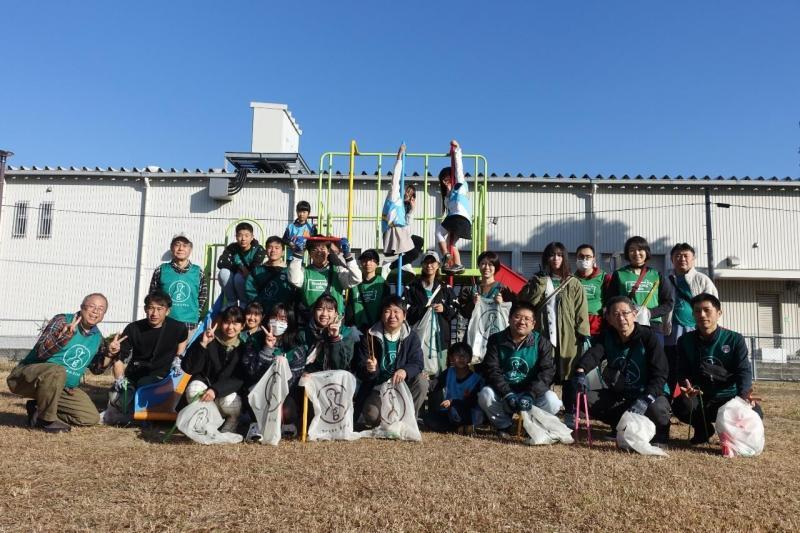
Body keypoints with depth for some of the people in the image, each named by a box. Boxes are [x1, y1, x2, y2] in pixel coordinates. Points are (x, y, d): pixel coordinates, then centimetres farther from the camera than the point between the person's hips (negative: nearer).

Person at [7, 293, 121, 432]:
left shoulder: (97, 336, 5)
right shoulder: (63, 320, -14)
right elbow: (41, 352, -27)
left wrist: (109, 352, -1)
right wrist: (65, 336, -41)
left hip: (64, 388, 7)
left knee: (92, 418, -1)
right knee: (57, 371, -40)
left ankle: (39, 408, 12)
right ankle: (46, 419, -16)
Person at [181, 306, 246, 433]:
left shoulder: (244, 347, -10)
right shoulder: (209, 339, -12)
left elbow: (240, 379, -15)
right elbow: (188, 368, -18)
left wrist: (216, 390, -31)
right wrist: (203, 345, -31)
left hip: (228, 390, 0)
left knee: (229, 401, -33)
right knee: (193, 390, -32)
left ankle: (228, 430, 2)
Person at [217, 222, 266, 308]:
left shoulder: (259, 250, -14)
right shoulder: (232, 248, -4)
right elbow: (220, 263, -18)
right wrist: (239, 267, -24)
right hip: (232, 286, 3)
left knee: (239, 277, -32)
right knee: (223, 272, -23)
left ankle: (244, 304, -8)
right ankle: (232, 303, -9)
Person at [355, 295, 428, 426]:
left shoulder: (411, 337, 0)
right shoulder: (370, 337, -4)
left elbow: (417, 363, -11)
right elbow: (359, 370, -7)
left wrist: (405, 371, -35)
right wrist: (368, 370, -32)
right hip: (377, 387, -1)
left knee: (421, 380, -28)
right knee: (371, 415, -31)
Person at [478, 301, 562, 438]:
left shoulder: (542, 342, -3)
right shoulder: (496, 340, -3)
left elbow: (547, 371, -13)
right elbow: (491, 370, -11)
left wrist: (530, 394, -28)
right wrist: (507, 394, -27)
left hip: (532, 391, 0)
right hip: (503, 392, 0)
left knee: (552, 401, -28)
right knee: (485, 394, -29)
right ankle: (503, 425, -2)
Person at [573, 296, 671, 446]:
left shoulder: (648, 338, -16)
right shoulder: (607, 337, -4)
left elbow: (659, 375, -23)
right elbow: (593, 353, -26)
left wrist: (644, 400, -38)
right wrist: (581, 371, -48)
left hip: (646, 394, -4)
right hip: (618, 394, 5)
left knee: (657, 409, -38)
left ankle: (660, 433, 0)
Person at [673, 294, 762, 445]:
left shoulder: (735, 339, -2)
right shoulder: (685, 341, 2)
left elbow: (743, 371, -12)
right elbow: (683, 373, -3)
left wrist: (744, 394, -33)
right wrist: (687, 388, -28)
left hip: (728, 397, 0)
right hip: (698, 399, 1)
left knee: (754, 413, -31)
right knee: (681, 404, -33)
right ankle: (703, 429, 3)